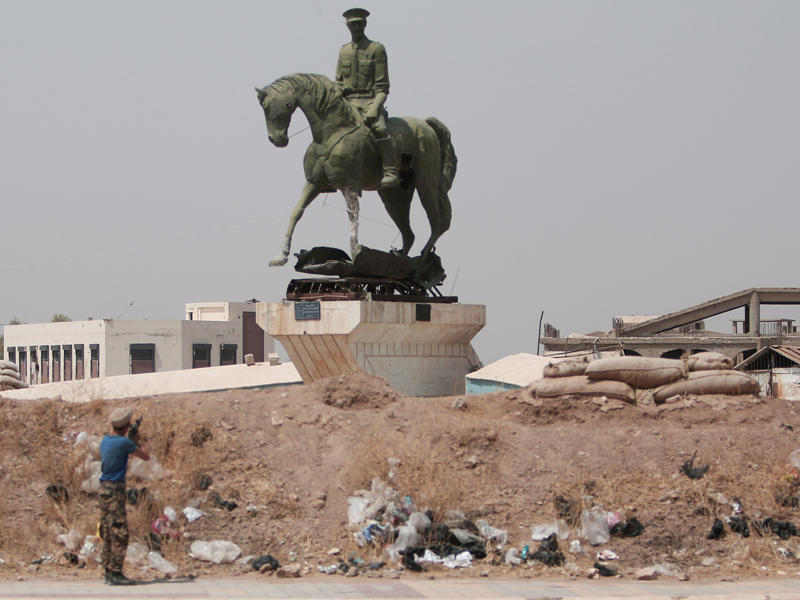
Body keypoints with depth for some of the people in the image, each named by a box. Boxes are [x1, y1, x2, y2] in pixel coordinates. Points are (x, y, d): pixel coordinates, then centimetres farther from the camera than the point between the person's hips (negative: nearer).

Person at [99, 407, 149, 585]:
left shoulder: (105, 441, 9)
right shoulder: (124, 442, -14)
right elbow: (146, 456, -3)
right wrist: (137, 440, 11)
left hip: (104, 487, 9)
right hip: (115, 489, -9)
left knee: (108, 533, 11)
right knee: (119, 533, -7)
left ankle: (108, 572, 13)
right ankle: (115, 573, -9)